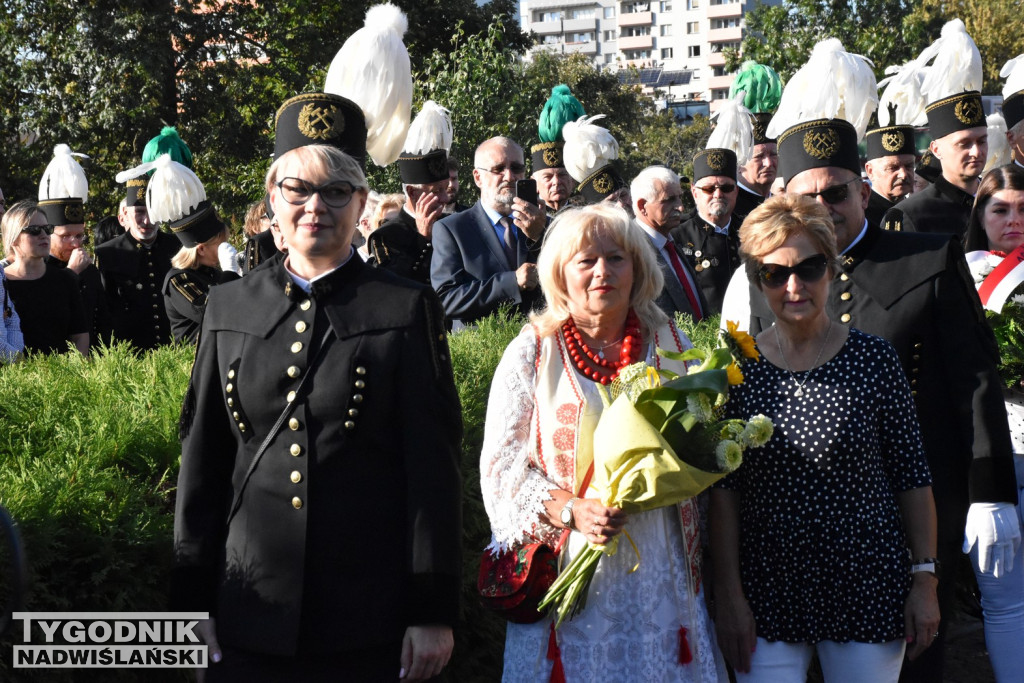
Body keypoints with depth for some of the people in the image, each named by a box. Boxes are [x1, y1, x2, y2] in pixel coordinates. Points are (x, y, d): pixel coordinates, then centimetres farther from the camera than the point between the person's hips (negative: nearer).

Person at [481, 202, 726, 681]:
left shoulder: (672, 348, 9)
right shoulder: (530, 354, 2)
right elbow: (501, 467, -2)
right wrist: (571, 510, -17)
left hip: (659, 574, 2)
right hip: (569, 570, -2)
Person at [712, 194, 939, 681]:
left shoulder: (873, 359, -3)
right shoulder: (737, 368, -1)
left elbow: (913, 477, 0)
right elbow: (724, 490, 0)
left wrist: (925, 580, -2)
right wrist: (729, 595, -4)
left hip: (866, 594, 0)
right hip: (767, 595, 1)